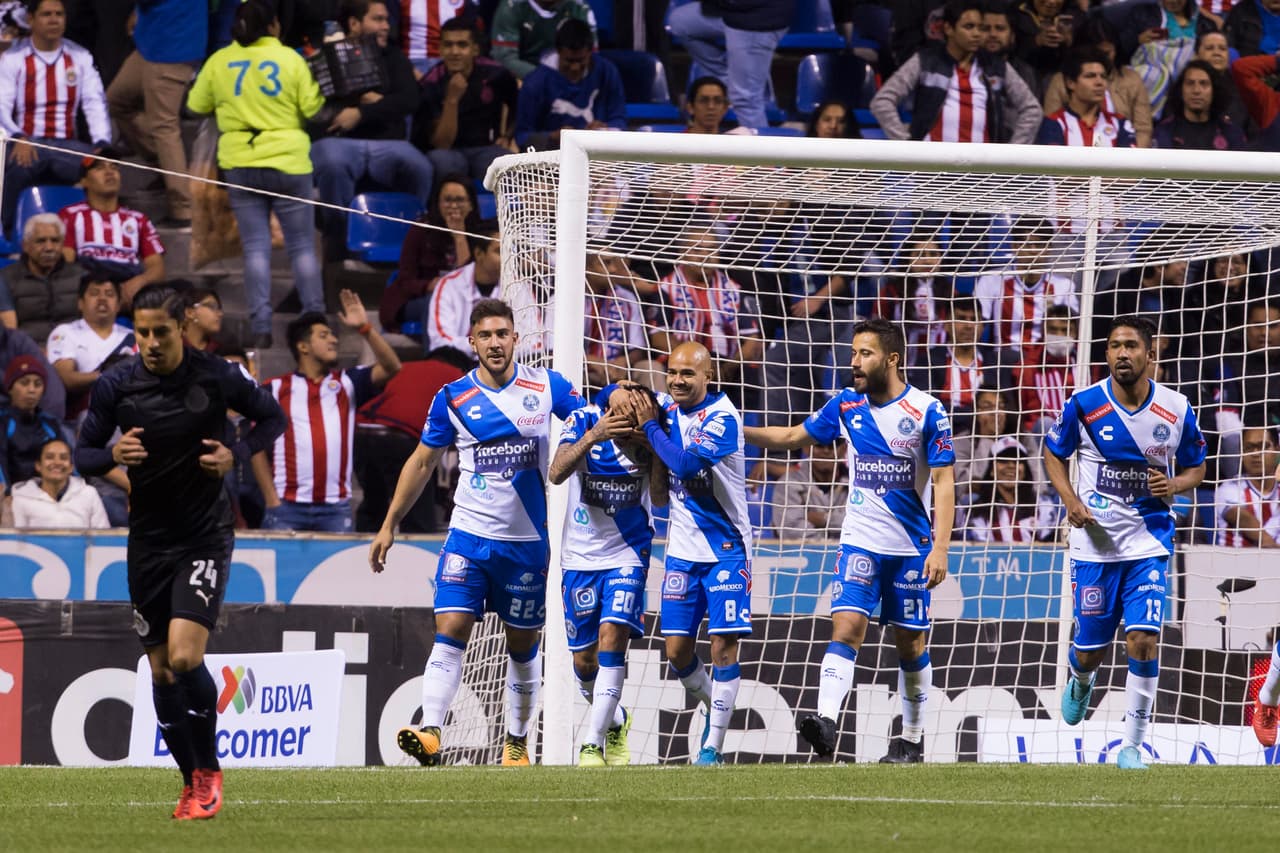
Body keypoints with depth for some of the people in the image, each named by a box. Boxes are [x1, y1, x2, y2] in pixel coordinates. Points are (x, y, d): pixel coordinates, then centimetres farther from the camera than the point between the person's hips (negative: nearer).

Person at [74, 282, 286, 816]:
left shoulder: (217, 377, -9)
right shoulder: (116, 386, -4)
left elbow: (272, 417, 6)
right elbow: (82, 456, 3)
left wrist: (236, 455, -12)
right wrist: (114, 455, -19)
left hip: (205, 536, -3)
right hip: (148, 541, 3)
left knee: (184, 657, -18)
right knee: (160, 669, 5)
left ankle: (209, 771, 2)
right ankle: (192, 782, 20)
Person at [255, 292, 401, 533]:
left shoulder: (347, 383, 16)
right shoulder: (276, 389, 9)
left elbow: (391, 367, 3)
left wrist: (365, 329, -4)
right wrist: (271, 499, -2)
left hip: (336, 509, 2)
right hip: (288, 505, -2)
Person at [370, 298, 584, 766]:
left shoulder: (546, 386, 0)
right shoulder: (453, 397, 0)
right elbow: (422, 462, 9)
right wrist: (389, 526, 9)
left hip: (527, 539, 1)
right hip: (469, 534, -1)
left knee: (522, 645, 8)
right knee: (450, 630, -15)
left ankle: (516, 743, 20)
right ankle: (429, 733, -23)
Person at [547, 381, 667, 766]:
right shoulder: (583, 421, -13)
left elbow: (659, 498, -13)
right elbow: (556, 474, -25)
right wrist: (591, 437, -39)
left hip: (627, 554, -1)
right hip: (581, 557, 1)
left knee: (612, 638, -19)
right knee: (584, 659, 6)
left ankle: (592, 744, -17)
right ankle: (615, 721, 35)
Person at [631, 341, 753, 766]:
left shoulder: (722, 418, -16)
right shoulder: (666, 406, 4)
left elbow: (686, 464, -30)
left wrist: (651, 427, -16)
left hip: (726, 547, -6)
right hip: (683, 549, 6)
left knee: (723, 645, -9)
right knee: (677, 649, 4)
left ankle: (713, 745, -4)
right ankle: (714, 706, 30)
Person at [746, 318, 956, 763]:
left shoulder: (926, 411, -9)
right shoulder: (846, 405, 3)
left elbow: (943, 482, -9)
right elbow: (793, 436, 17)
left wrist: (940, 547, -17)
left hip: (911, 548, -2)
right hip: (860, 542, 2)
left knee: (911, 644, 7)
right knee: (846, 628, -15)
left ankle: (912, 739, 21)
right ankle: (825, 721, -29)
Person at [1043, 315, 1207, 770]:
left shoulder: (1176, 409, -4)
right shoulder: (1084, 404, -7)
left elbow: (1196, 468, 10)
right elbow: (1053, 454, 8)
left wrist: (1174, 485, -13)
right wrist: (1071, 501, -9)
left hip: (1149, 541, 0)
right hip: (1095, 542, 0)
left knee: (1143, 638, -14)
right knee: (1090, 648, 7)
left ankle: (1132, 746, -4)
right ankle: (1080, 683, 46)